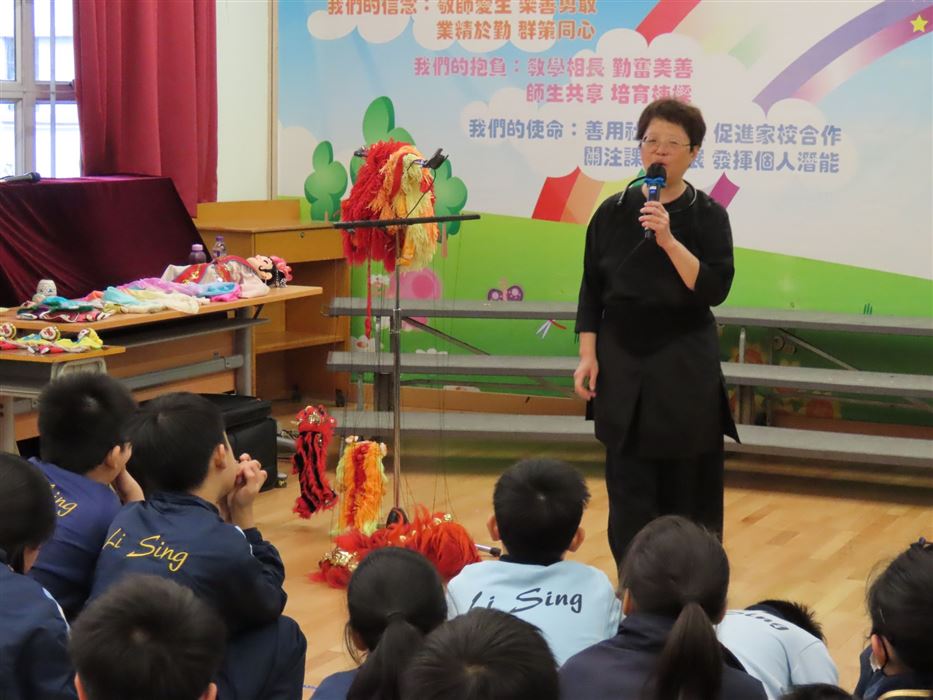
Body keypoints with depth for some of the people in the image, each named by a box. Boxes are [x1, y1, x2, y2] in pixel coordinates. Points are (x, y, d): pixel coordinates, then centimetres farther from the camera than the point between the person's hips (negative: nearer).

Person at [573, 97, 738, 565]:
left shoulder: (707, 216, -3)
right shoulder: (614, 212, 4)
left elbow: (714, 289, -13)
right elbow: (592, 289, 7)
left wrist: (668, 240, -23)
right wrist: (588, 356, 1)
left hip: (687, 370, -2)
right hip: (623, 368, 2)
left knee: (686, 484, 4)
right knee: (629, 486, 0)